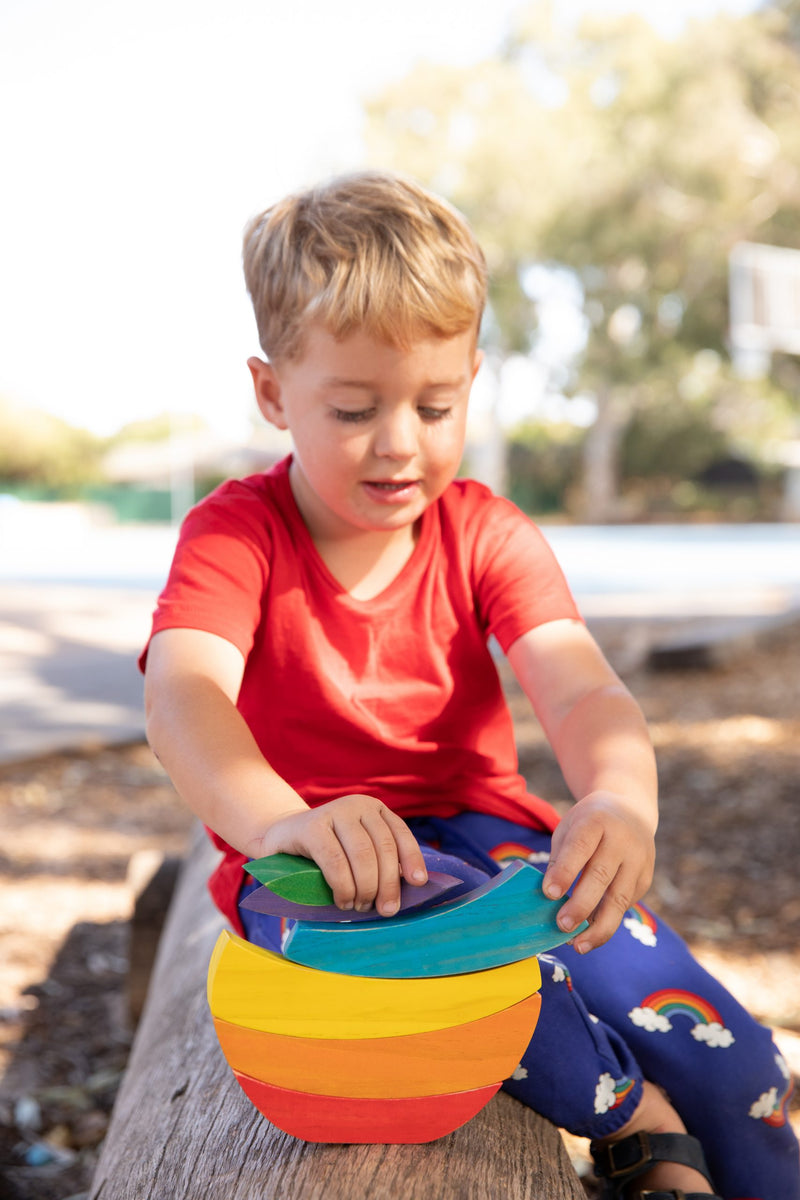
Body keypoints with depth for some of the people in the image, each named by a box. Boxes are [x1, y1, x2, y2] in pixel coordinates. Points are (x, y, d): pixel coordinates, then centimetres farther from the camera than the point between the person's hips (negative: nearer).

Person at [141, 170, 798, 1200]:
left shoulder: (487, 534, -4)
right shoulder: (235, 534, -11)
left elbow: (581, 691, -19)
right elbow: (184, 695, -30)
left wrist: (619, 798, -45)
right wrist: (281, 820, -54)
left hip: (477, 825, 2)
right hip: (313, 852, -1)